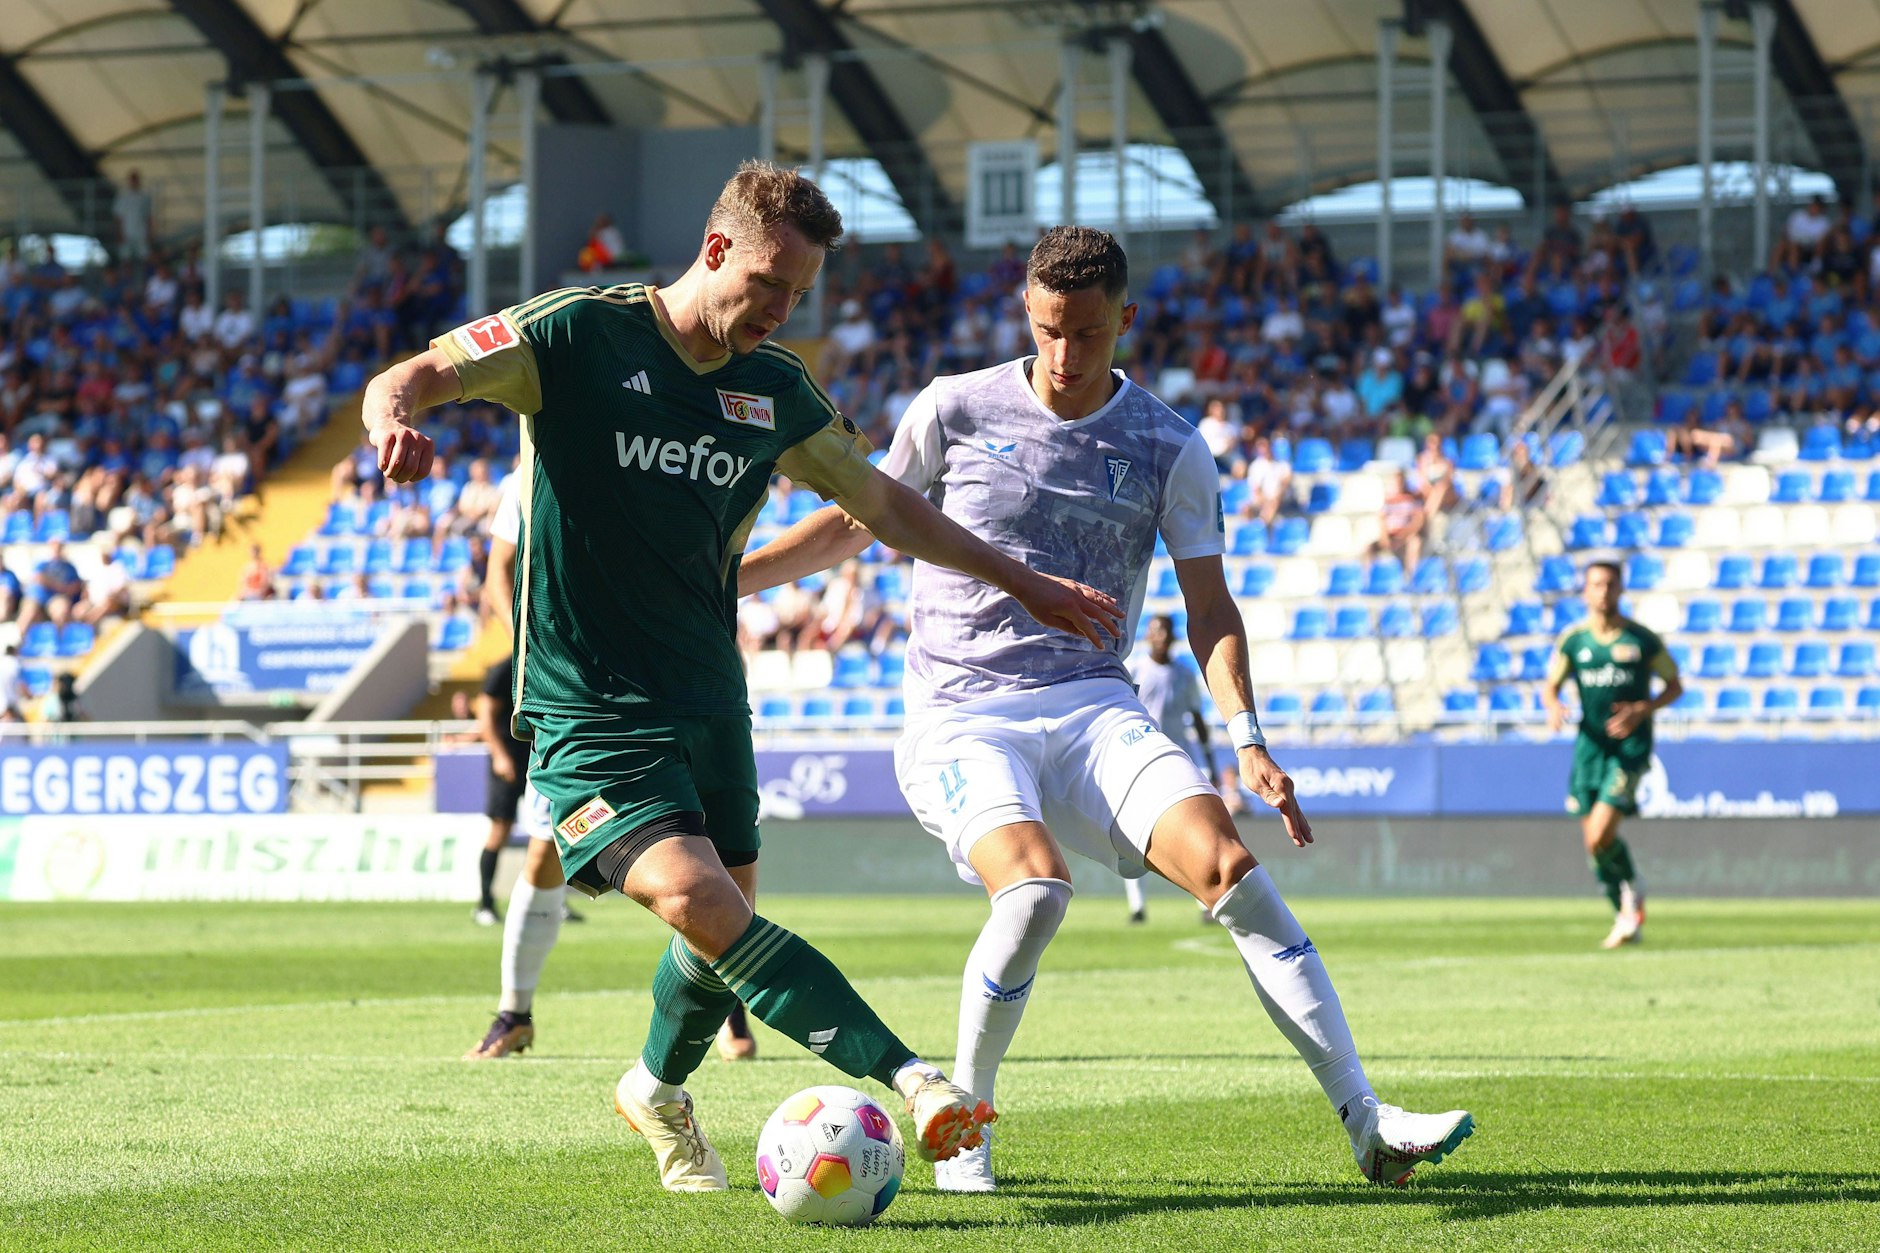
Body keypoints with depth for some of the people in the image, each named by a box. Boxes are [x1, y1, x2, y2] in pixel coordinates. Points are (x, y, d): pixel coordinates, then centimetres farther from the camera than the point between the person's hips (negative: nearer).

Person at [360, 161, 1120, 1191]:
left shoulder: (774, 390, 9)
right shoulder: (580, 333, -8)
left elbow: (881, 502, 22)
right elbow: (411, 378, -13)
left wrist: (1024, 583, 24)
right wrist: (394, 421, -38)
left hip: (708, 697, 6)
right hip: (590, 707, -6)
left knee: (728, 917, 7)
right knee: (698, 901, -23)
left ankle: (659, 1090, 37)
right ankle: (909, 1077, -30)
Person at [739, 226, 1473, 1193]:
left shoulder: (1171, 449, 5)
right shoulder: (957, 409, 2)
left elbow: (1209, 604, 7)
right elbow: (855, 523, 14)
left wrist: (1246, 738, -7)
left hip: (1094, 710, 2)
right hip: (960, 721, -2)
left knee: (1231, 869, -22)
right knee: (1035, 885, -32)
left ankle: (1366, 1123, -21)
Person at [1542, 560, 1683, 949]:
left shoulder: (1642, 640, -3)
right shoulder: (1573, 640, 4)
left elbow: (1675, 684, 6)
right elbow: (1550, 687, 12)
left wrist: (1642, 710, -11)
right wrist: (1554, 706, -12)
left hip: (1631, 746, -4)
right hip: (1590, 745, 4)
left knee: (1600, 836, -18)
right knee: (1592, 841, 5)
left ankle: (1632, 888, 12)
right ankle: (1627, 917, 23)